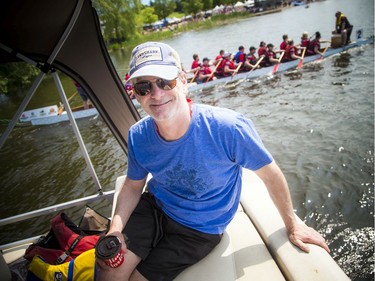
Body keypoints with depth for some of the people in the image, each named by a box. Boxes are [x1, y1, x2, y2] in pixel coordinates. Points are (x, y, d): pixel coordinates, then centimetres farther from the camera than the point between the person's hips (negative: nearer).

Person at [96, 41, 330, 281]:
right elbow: (133, 185, 1)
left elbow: (270, 173, -14)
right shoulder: (138, 136, -16)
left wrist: (292, 224, -1)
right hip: (153, 207, 4)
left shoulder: (228, 128, -30)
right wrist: (115, 230, -16)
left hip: (200, 229, -3)